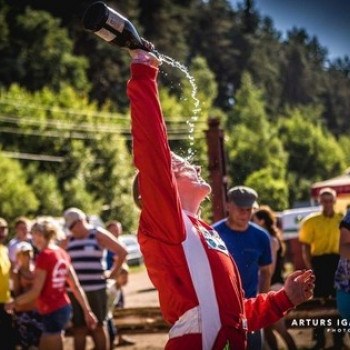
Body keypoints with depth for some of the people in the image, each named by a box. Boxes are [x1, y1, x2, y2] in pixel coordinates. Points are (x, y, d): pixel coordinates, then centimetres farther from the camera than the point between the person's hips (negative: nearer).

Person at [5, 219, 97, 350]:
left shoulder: (44, 256, -15)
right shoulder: (62, 253, 8)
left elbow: (36, 292, -15)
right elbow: (76, 286, 9)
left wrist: (14, 303, -2)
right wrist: (87, 310, 12)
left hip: (52, 312, -9)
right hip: (64, 308, 9)